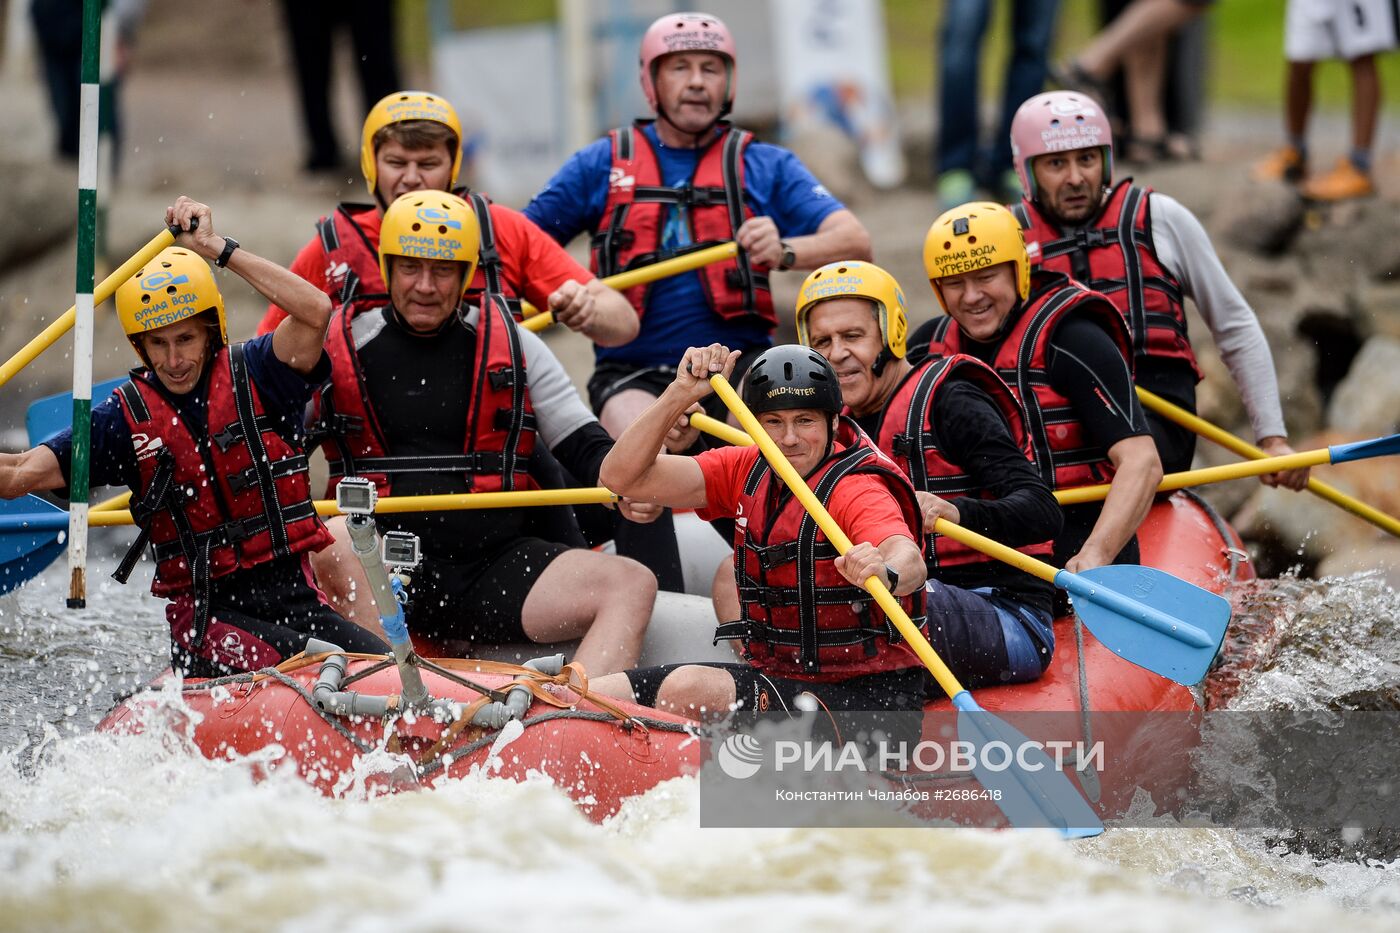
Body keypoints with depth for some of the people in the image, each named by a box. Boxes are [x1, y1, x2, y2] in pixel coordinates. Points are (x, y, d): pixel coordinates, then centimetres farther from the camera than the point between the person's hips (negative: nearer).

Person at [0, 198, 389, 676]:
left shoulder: (255, 376, 1)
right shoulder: (127, 417, 3)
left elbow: (315, 311, -18)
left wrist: (219, 248, -19)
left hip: (295, 596, 2)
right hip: (208, 614, -2)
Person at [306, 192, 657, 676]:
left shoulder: (514, 346, 11)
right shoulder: (338, 347, 7)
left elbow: (582, 443, 10)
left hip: (497, 562, 2)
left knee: (633, 585, -18)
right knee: (330, 546, -35)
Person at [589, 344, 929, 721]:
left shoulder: (858, 491, -17)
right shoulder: (746, 471, 5)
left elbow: (910, 562, -38)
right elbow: (622, 475, 0)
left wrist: (886, 573, -62)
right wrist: (681, 393, -12)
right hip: (774, 673, 7)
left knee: (687, 690, -29)